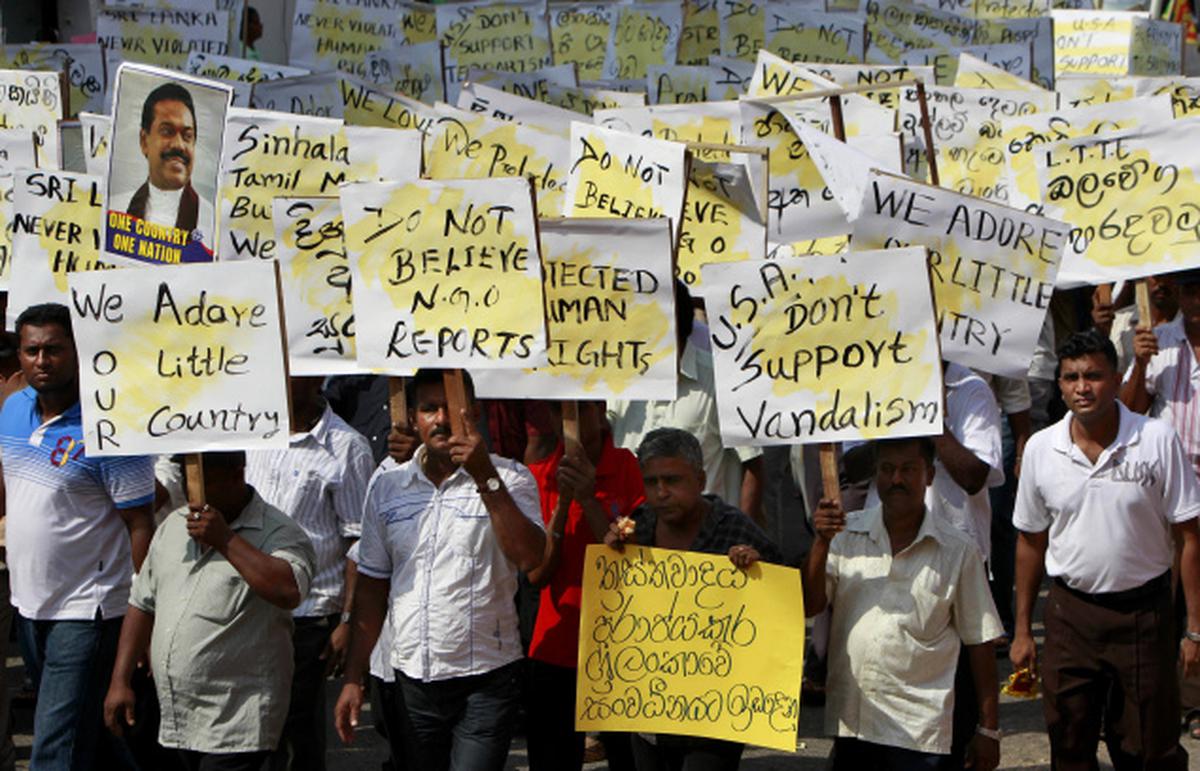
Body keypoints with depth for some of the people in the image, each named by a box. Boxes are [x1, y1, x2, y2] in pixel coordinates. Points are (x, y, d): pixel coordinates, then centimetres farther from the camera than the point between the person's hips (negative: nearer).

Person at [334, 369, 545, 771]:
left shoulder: (509, 479, -2)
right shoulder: (386, 486, 9)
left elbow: (530, 557, -19)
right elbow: (372, 587, 12)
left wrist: (485, 477, -23)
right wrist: (353, 679, 9)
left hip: (485, 680, -4)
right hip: (412, 680, 4)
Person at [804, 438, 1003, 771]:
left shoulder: (957, 550, 2)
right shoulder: (846, 534, 7)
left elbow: (980, 642, 4)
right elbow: (809, 606, -1)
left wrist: (988, 730, 4)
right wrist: (822, 543, -15)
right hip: (851, 723, 2)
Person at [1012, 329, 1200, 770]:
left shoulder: (1158, 441, -8)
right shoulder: (1040, 449, -1)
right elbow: (1031, 542, 9)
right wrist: (1022, 630, 9)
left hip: (1143, 613, -2)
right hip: (1070, 613, 2)